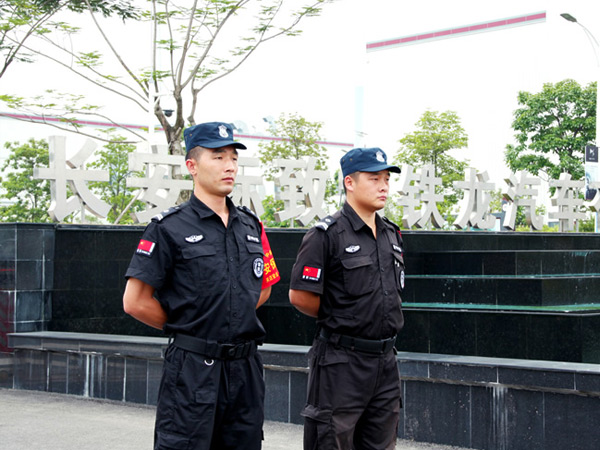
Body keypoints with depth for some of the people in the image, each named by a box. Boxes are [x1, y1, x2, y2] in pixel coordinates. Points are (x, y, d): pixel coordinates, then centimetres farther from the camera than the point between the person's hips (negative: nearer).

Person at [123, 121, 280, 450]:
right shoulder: (169, 228, -6)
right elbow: (135, 302, -8)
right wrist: (185, 326, 1)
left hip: (245, 367, 6)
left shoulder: (251, 226, 11)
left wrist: (233, 320, 11)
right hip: (192, 369, -5)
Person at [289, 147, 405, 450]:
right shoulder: (326, 234, -11)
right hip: (341, 363, -7)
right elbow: (300, 296, -14)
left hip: (385, 363, 7)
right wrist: (338, 319, -1)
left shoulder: (392, 235, 12)